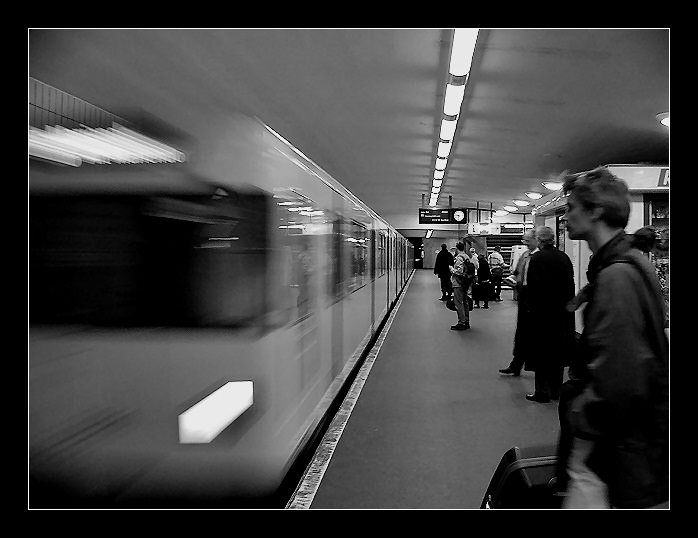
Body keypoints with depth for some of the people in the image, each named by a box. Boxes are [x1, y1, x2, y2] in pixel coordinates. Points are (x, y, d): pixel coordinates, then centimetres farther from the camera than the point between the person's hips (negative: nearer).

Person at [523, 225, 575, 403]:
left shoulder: (537, 258, -14)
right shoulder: (564, 257, 3)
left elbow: (532, 288, -18)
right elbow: (570, 285, 7)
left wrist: (530, 307, -9)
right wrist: (566, 306, 15)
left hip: (542, 312, -6)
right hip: (562, 313, 6)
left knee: (541, 352, 3)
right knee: (558, 351, 14)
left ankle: (542, 391, 7)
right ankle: (556, 390, 23)